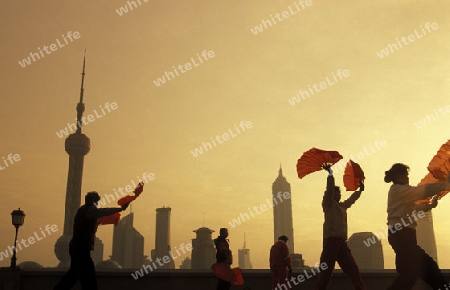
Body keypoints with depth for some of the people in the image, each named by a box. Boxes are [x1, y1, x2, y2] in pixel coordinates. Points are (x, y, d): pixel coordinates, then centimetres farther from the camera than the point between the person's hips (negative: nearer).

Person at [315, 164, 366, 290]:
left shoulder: (342, 206, 23)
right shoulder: (328, 204, 1)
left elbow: (353, 198, 40)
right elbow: (330, 188, -14)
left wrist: (360, 189, 43)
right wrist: (330, 173, -19)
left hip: (342, 242, 8)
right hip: (331, 240, -8)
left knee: (353, 270, 6)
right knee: (326, 270, -11)